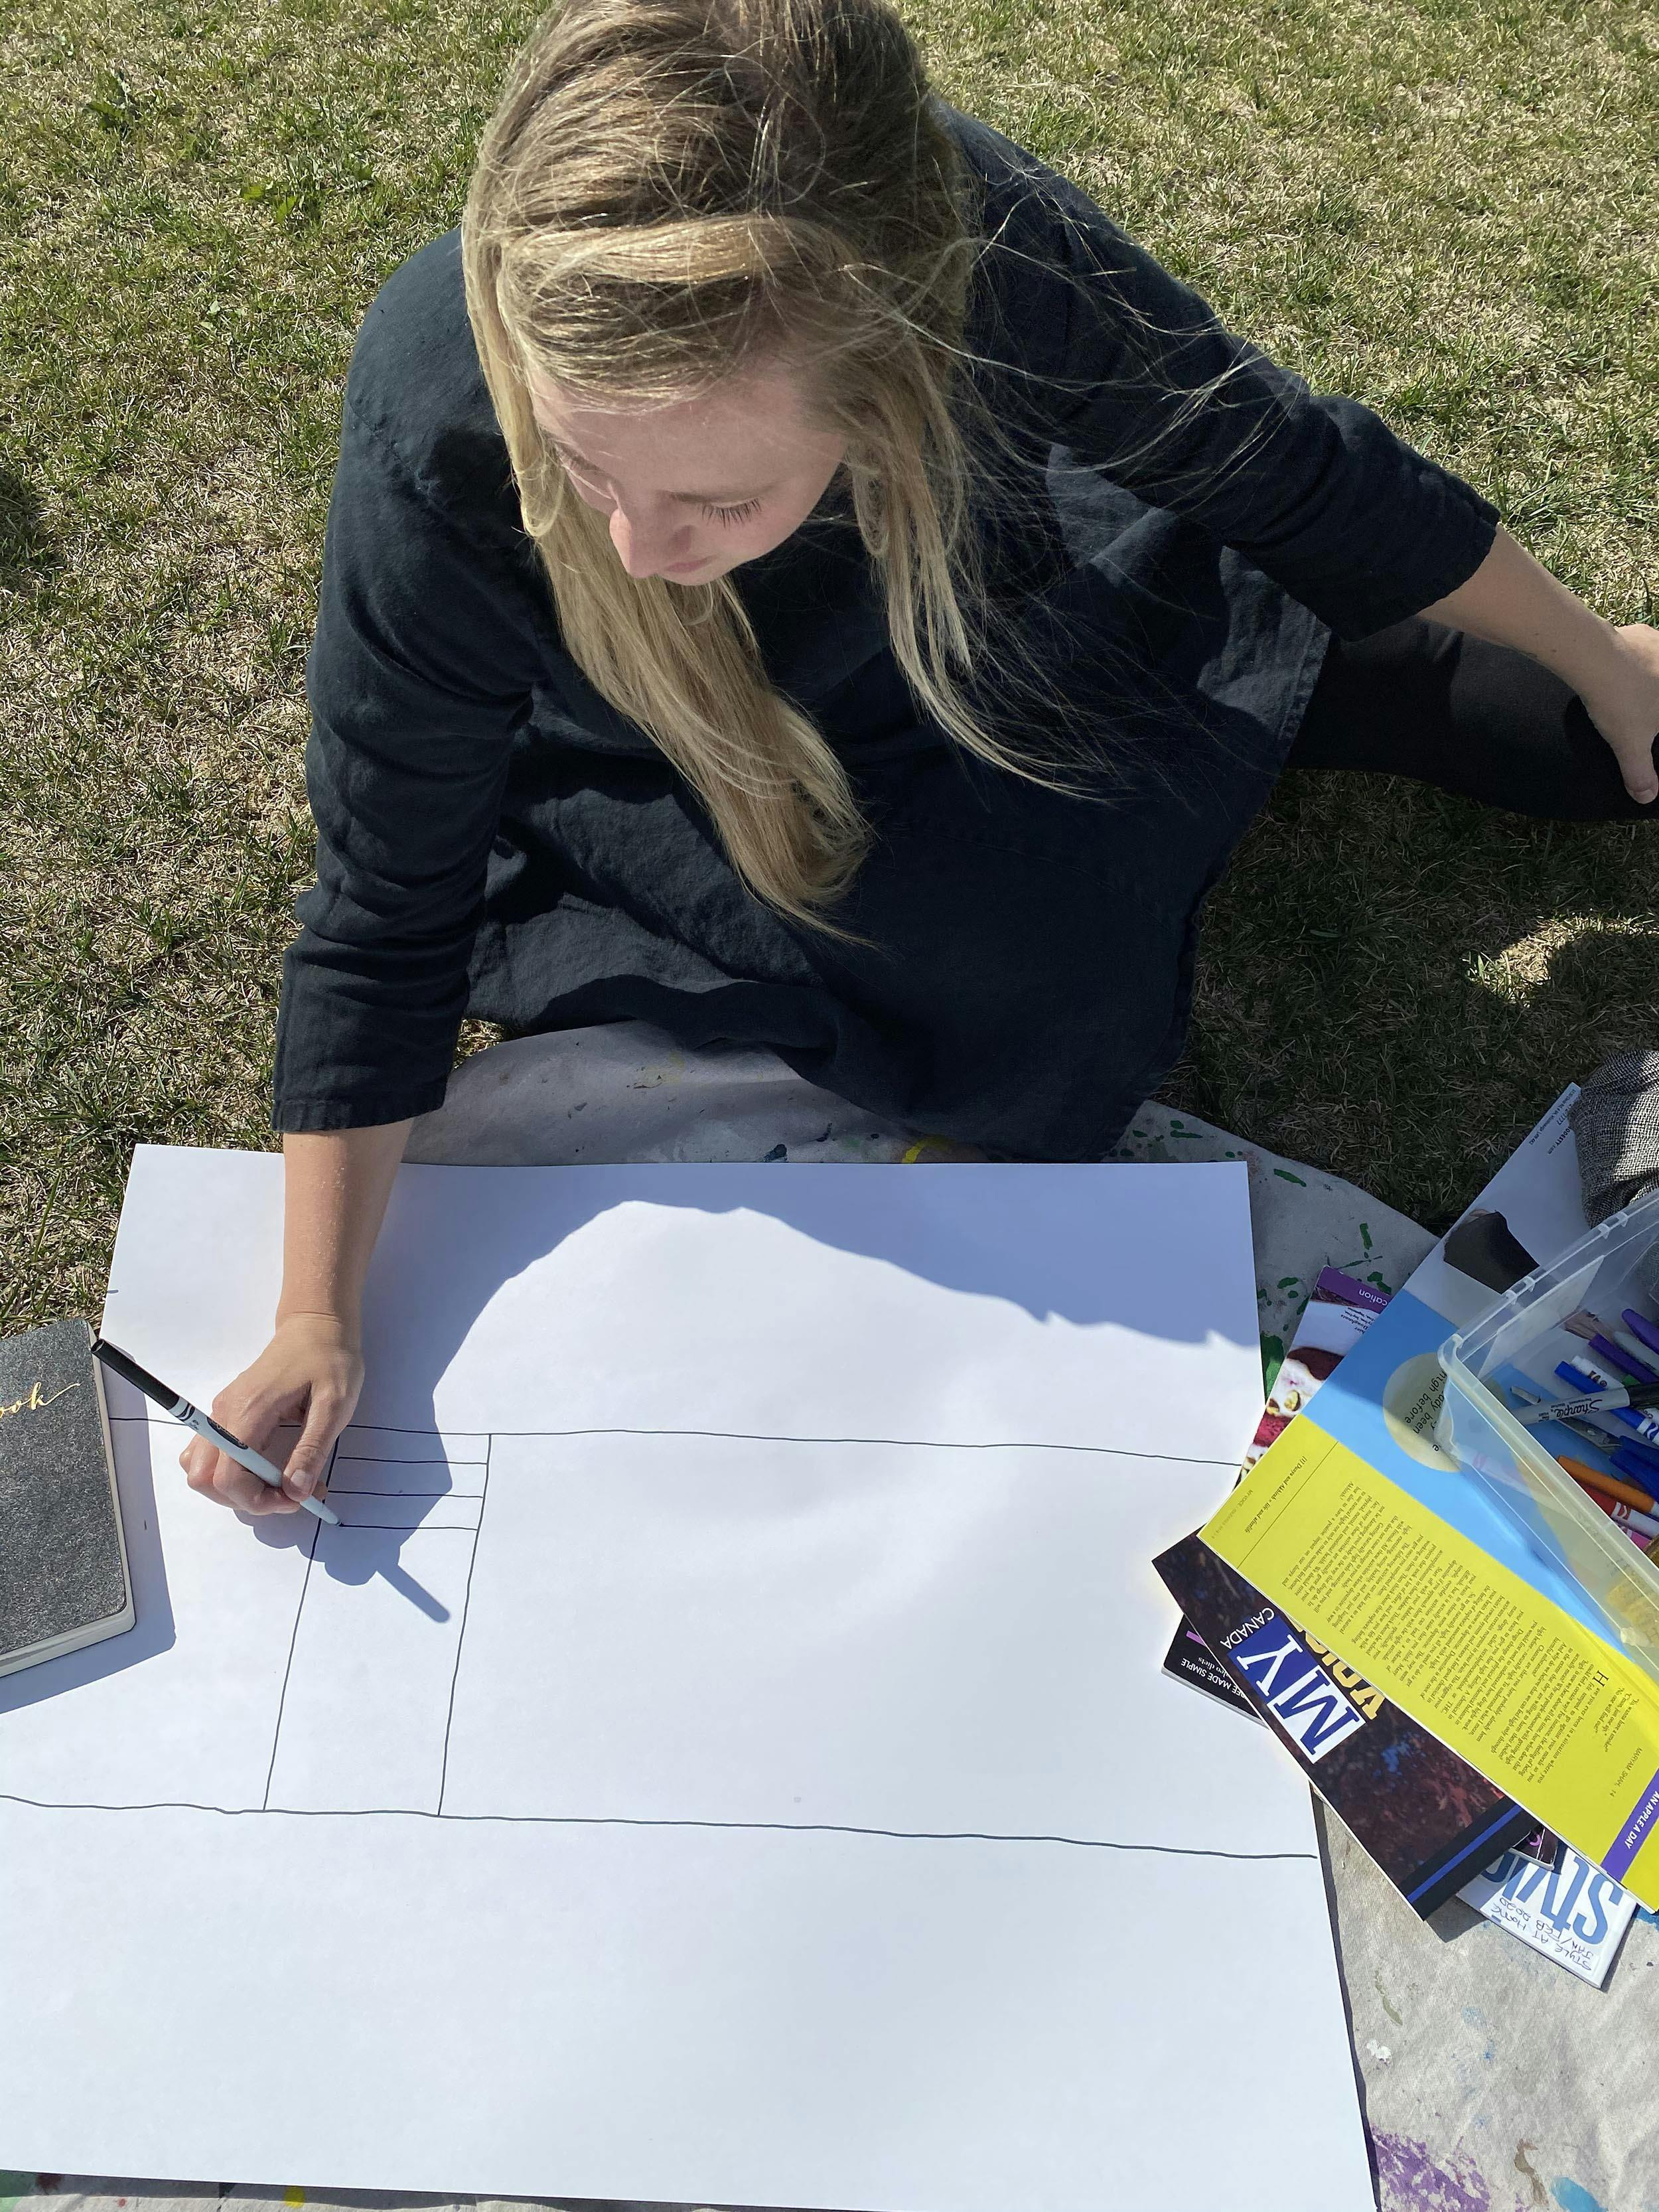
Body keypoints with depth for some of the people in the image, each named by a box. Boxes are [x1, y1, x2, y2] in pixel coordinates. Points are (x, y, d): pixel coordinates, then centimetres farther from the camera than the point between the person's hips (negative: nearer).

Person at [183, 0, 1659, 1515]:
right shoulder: (433, 444, -38)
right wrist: (318, 1318, -23)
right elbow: (386, 908, -25)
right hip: (659, 775, -1)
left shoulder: (985, 254, -36)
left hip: (981, 606, 2)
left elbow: (1301, 476, -18)